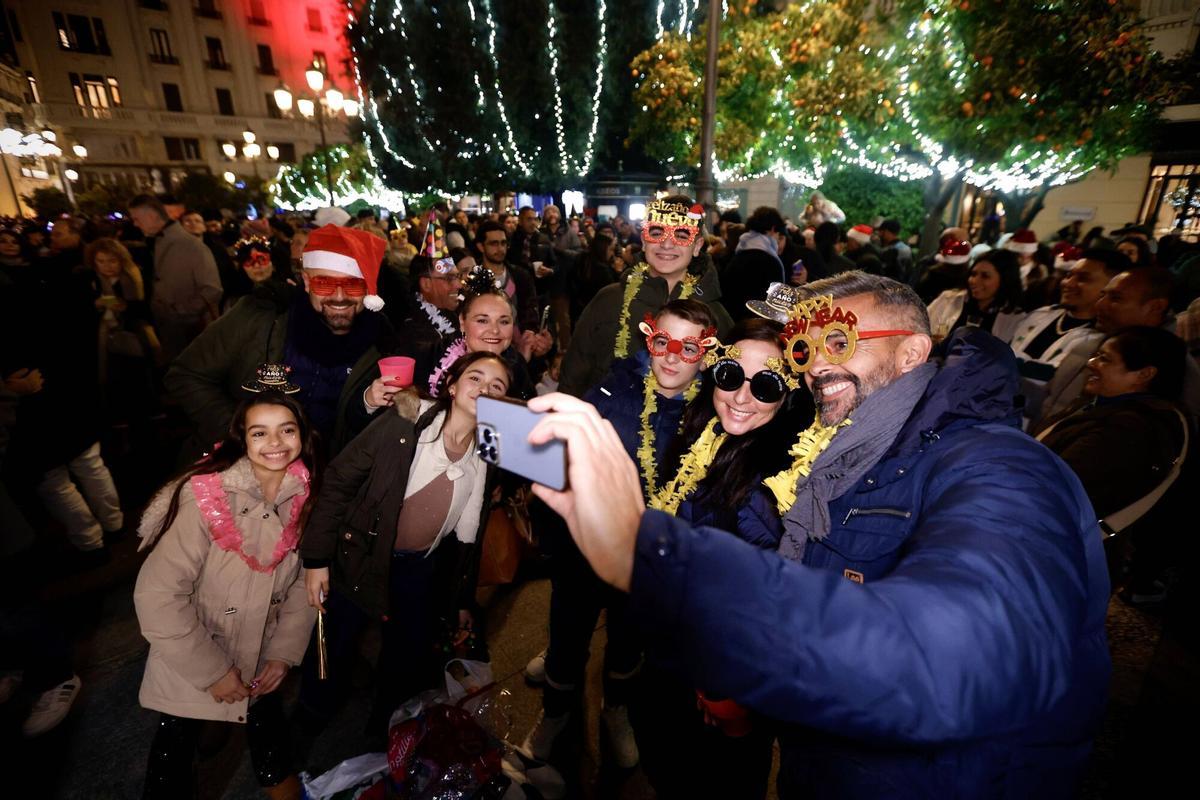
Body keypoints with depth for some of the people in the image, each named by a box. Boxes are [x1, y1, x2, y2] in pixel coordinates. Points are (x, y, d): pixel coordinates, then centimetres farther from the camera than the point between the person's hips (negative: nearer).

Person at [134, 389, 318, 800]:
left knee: (267, 716, 23)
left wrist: (285, 652, -6)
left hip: (260, 658, 4)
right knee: (177, 743, 15)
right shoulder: (207, 497, -27)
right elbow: (156, 595, -24)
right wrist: (212, 670, -19)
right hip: (190, 663, -4)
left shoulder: (304, 496, -13)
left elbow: (303, 580, -2)